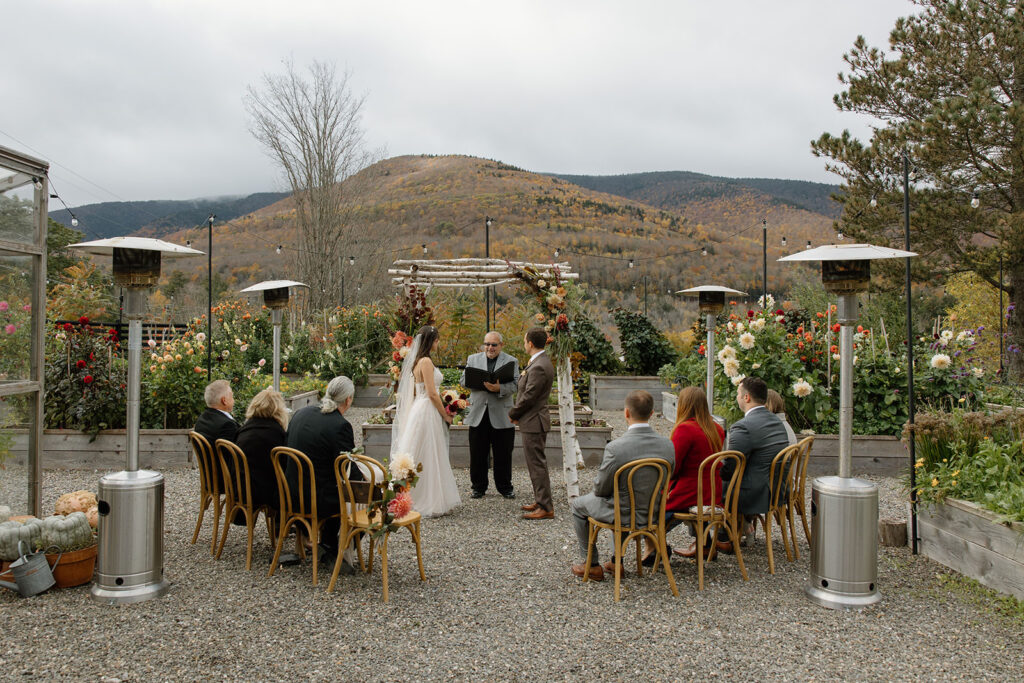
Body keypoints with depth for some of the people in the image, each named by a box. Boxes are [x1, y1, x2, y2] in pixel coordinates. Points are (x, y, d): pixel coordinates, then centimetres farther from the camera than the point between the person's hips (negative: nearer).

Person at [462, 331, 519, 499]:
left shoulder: (511, 361, 3)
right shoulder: (473, 359, 11)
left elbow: (515, 385, -7)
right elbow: (463, 380, 5)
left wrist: (499, 388, -26)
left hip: (501, 416, -2)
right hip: (478, 414, 2)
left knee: (503, 455, 6)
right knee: (477, 454, 7)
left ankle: (505, 487, 19)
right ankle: (479, 487, 19)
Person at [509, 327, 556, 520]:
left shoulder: (539, 367, -22)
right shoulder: (540, 362, 11)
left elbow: (528, 397, -21)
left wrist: (512, 413, -7)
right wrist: (517, 413, 7)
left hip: (534, 423, -11)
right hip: (533, 421, 11)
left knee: (537, 464, -5)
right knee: (535, 463, 18)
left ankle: (546, 507, 0)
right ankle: (541, 500, 27)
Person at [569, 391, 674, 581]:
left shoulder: (615, 448, -29)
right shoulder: (668, 445, -13)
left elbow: (601, 489, -16)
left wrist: (598, 486, 7)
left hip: (622, 514, -5)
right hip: (653, 513, 5)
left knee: (578, 505, 24)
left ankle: (591, 565, 29)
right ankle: (616, 561, 42)